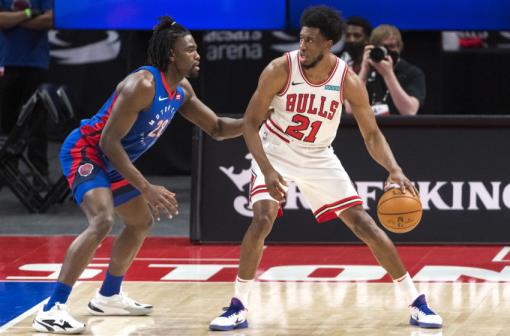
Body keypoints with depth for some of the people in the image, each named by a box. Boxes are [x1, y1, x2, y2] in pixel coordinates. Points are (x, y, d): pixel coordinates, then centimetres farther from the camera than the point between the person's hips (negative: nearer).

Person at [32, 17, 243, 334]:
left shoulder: (181, 90, 2)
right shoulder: (142, 85, -27)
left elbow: (217, 129, 14)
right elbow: (109, 140, -28)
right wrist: (146, 188, -32)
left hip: (112, 160, 10)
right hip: (85, 152, -10)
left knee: (142, 222, 23)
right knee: (102, 221, -29)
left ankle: (109, 296, 37)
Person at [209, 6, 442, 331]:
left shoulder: (349, 81, -19)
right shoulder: (280, 70, -23)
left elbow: (372, 135, -10)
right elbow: (251, 123, -17)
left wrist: (394, 169, -29)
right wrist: (267, 171, -30)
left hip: (319, 158, 1)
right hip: (276, 152, -1)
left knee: (364, 223, -3)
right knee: (262, 220, -23)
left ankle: (417, 302, 6)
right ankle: (238, 308, -11)